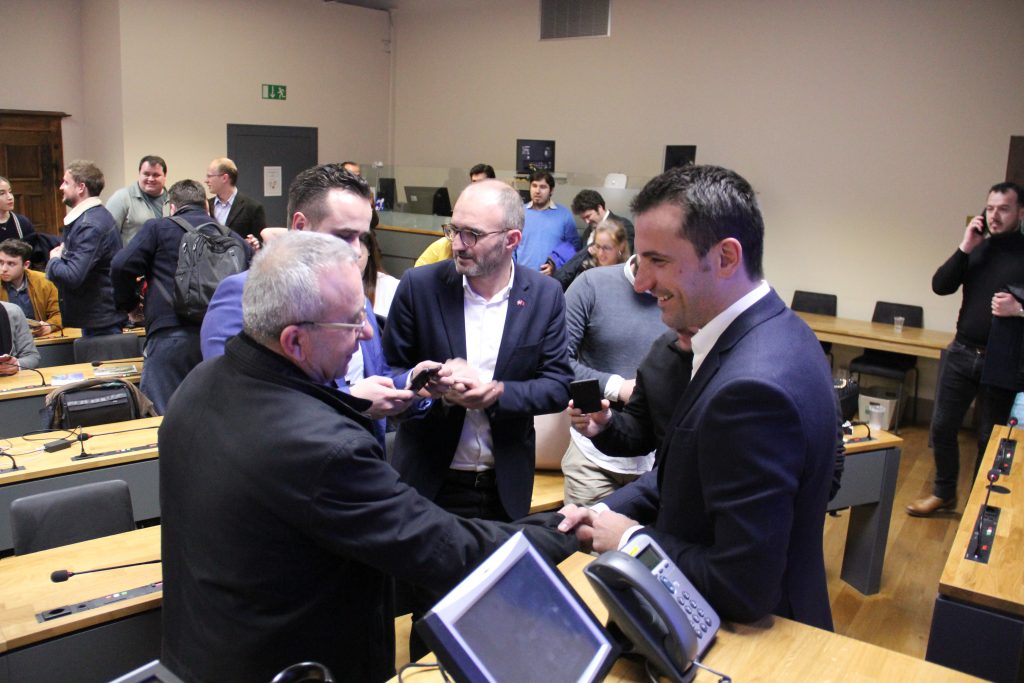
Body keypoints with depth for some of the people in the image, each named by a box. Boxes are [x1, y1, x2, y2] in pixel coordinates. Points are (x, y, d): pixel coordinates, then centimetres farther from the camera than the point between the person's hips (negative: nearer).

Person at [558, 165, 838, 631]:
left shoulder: (753, 388, -33)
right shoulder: (771, 330, -1)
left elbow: (742, 589, -29)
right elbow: (691, 470, 8)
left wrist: (632, 538, -16)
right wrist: (608, 510, -3)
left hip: (755, 635, -8)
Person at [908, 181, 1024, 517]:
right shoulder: (977, 248, 7)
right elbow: (940, 286, -2)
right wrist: (964, 249, -10)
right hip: (961, 353, 4)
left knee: (990, 438, 8)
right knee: (942, 427, 8)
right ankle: (944, 493, 26)